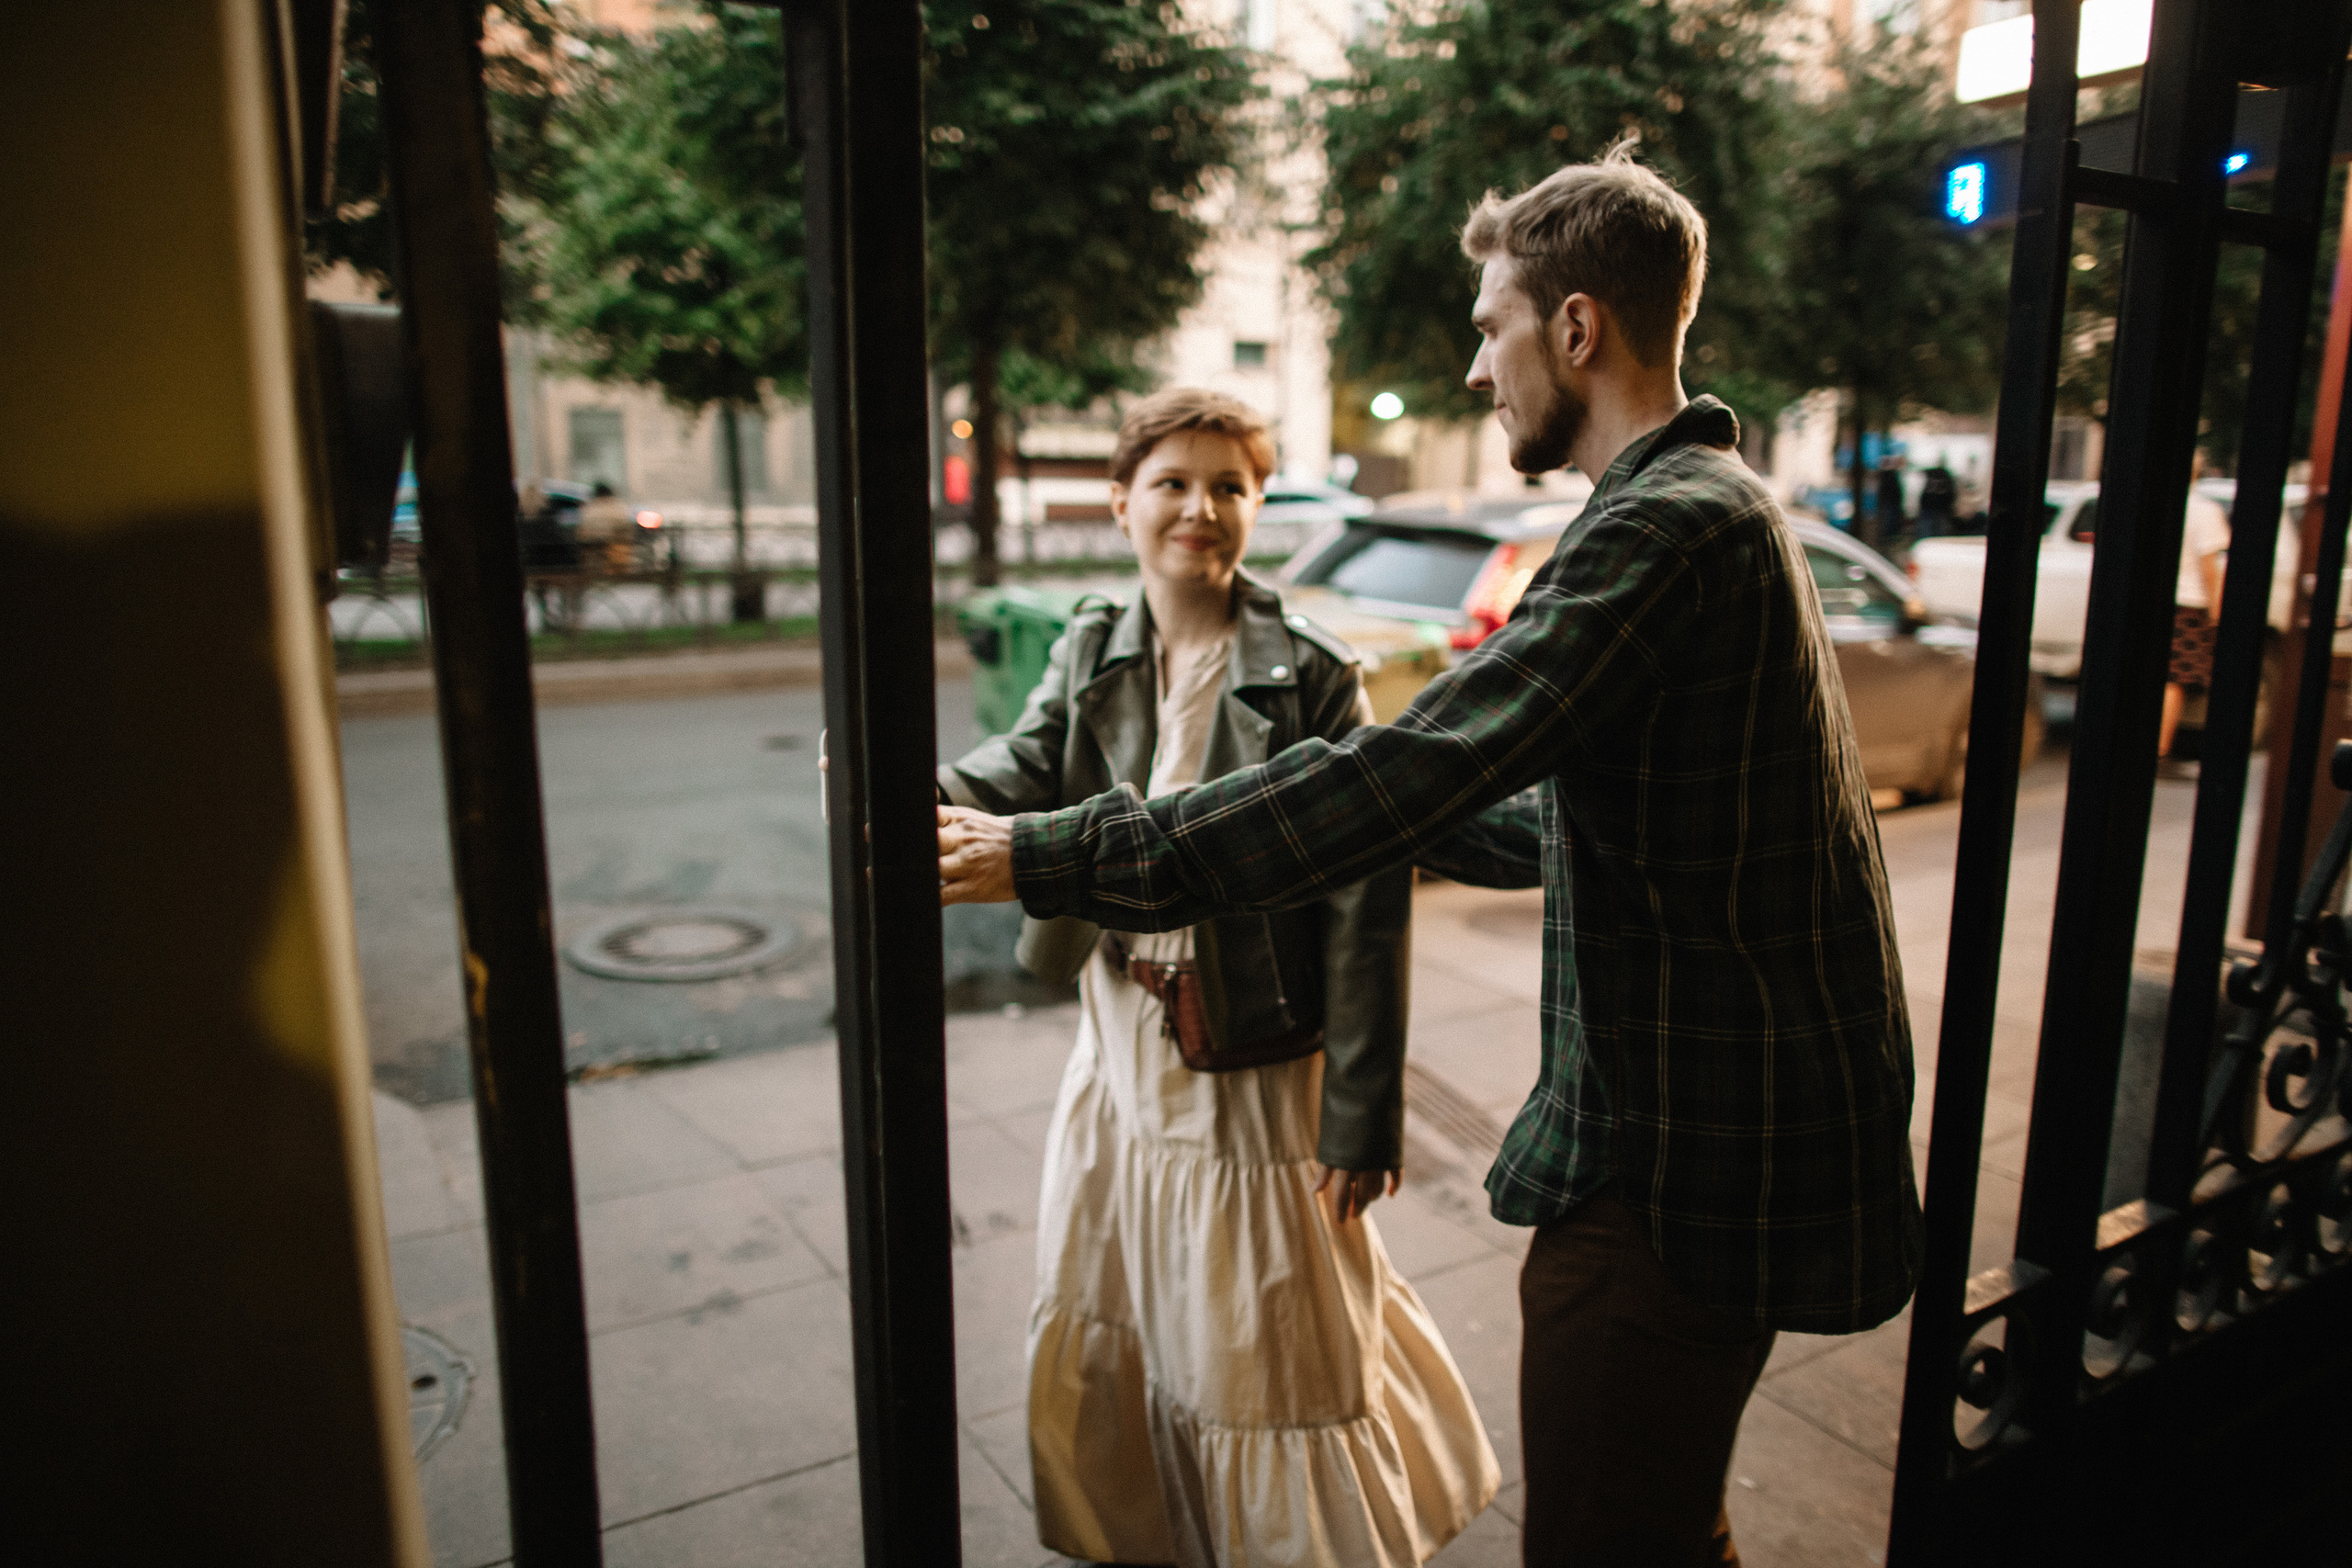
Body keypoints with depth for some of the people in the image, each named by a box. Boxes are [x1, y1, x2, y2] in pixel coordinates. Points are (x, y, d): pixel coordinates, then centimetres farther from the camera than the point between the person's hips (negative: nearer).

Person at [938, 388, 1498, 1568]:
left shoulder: (1312, 681, -15)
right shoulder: (1088, 653, 3)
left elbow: (1365, 907, -15)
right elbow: (1027, 770, -12)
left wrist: (1361, 1116, -15)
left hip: (1255, 1078, -5)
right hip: (1119, 1062, 6)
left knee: (1271, 1345, 11)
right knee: (1106, 1327, 20)